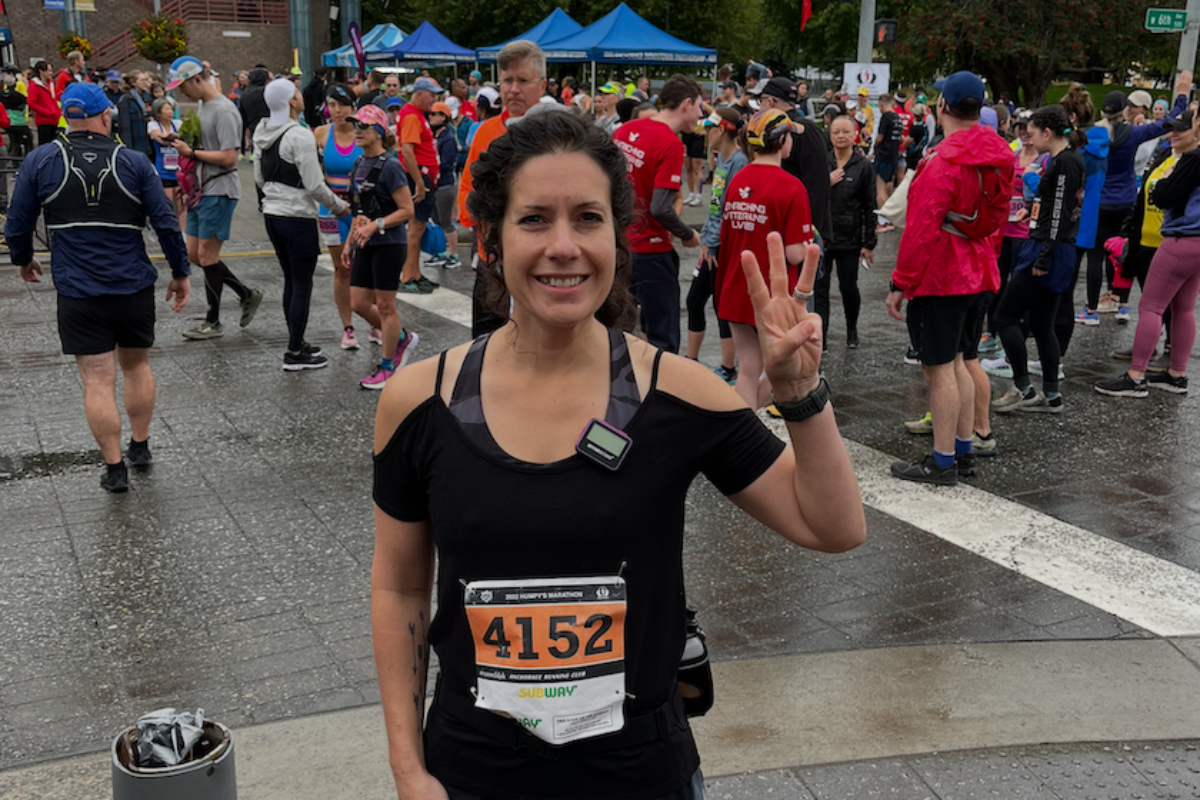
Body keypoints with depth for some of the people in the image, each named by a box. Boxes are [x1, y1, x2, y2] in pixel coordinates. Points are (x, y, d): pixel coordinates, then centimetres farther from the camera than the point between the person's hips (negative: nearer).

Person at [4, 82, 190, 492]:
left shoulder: (40, 161, -3)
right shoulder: (133, 162, -3)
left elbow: (17, 225, 2)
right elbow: (166, 223, -6)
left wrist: (24, 260, 21)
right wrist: (180, 273, 5)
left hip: (78, 292, -1)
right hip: (134, 287, 1)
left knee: (97, 381, 3)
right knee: (137, 366, 21)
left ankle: (114, 468, 8)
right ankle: (140, 446, 31)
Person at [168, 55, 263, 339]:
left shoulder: (223, 111, -16)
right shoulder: (202, 106, 15)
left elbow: (229, 157, -23)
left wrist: (191, 152, -16)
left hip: (220, 191, -10)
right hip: (202, 191, 10)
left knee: (206, 255, -5)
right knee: (194, 255, 11)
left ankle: (213, 322, 7)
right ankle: (247, 295, 21)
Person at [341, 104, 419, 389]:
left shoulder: (389, 166, -14)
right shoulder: (359, 164, 10)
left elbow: (407, 210, -17)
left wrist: (375, 225, -24)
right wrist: (350, 243, 17)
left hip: (388, 245, -8)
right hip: (365, 246, 8)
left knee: (385, 305, 1)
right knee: (359, 304, 8)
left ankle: (387, 367, 13)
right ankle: (402, 339, 30)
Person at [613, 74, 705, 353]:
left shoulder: (625, 130, 6)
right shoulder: (671, 144, -17)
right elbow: (661, 208, -24)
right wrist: (688, 235, -7)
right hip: (651, 252, -8)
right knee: (664, 340, -2)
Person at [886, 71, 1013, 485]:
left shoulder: (944, 161, -19)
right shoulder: (998, 156, 8)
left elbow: (922, 229, -21)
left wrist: (900, 283, -16)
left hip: (940, 278, -9)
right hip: (978, 275, 9)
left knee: (940, 367, -3)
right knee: (957, 362, 17)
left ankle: (943, 462, 2)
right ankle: (963, 450, 24)